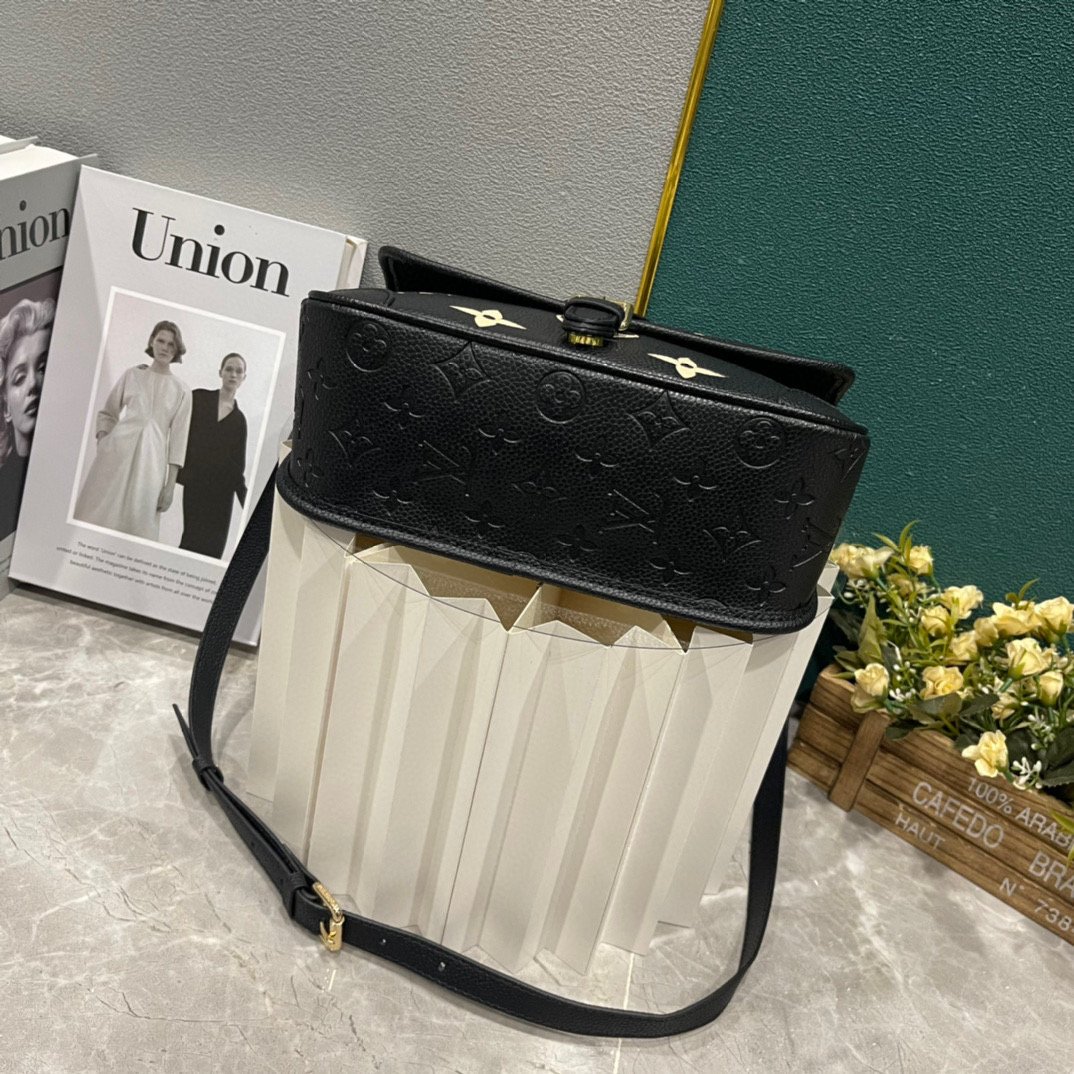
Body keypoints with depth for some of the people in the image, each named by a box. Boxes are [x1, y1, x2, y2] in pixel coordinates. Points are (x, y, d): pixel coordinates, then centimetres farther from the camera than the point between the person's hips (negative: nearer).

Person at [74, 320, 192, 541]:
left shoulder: (181, 390, 4)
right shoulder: (132, 375, 8)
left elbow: (178, 439, 3)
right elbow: (107, 413, 15)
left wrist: (170, 485, -2)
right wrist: (102, 440, -4)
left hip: (151, 460, -1)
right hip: (117, 451, 1)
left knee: (136, 521, 1)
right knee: (98, 514, 0)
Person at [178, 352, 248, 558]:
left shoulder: (239, 418, 11)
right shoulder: (199, 398, 7)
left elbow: (237, 463, 12)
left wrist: (245, 497, 7)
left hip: (221, 489, 2)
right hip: (195, 483, -2)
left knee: (213, 544, -2)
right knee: (195, 538, -9)